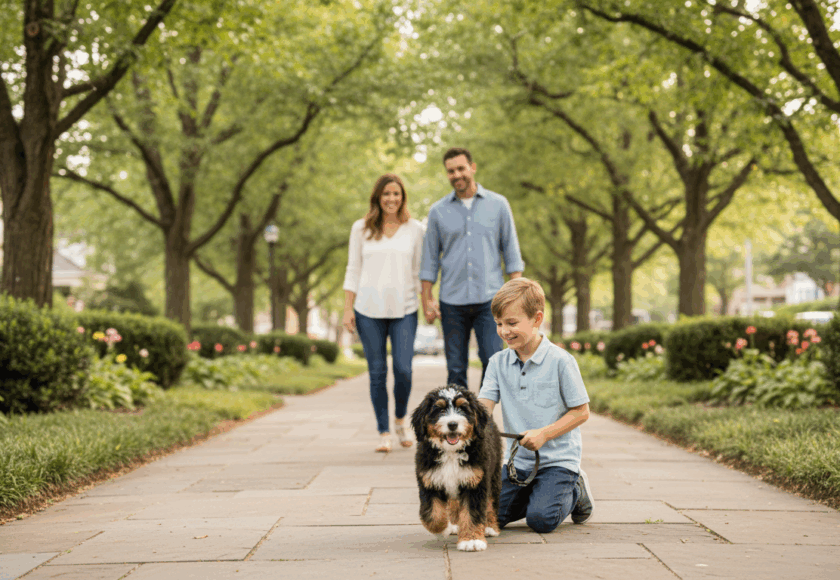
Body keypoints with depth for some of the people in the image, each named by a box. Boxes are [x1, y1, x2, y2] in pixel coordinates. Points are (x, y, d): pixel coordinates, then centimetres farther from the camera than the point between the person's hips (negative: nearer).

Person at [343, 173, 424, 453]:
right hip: (369, 309, 0)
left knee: (403, 370, -7)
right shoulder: (361, 228, 7)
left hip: (404, 309, 0)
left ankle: (400, 420, 20)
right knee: (377, 372, 1)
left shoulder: (414, 229, 8)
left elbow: (420, 270, 11)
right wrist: (348, 309, 3)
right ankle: (384, 432, 11)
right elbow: (353, 270, 8)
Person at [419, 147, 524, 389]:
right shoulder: (438, 211, 8)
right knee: (455, 368, 2)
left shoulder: (498, 204, 6)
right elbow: (430, 260, 11)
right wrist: (427, 299, 4)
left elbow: (511, 252, 8)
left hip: (489, 299, -1)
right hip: (452, 301, 1)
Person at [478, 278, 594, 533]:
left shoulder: (560, 361, -12)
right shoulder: (498, 363, 3)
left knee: (541, 519, -20)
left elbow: (581, 411, -9)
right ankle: (537, 493, 19)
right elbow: (483, 406, -5)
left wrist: (544, 434, -20)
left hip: (557, 460, -5)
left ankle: (575, 492, 12)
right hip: (517, 461, 5)